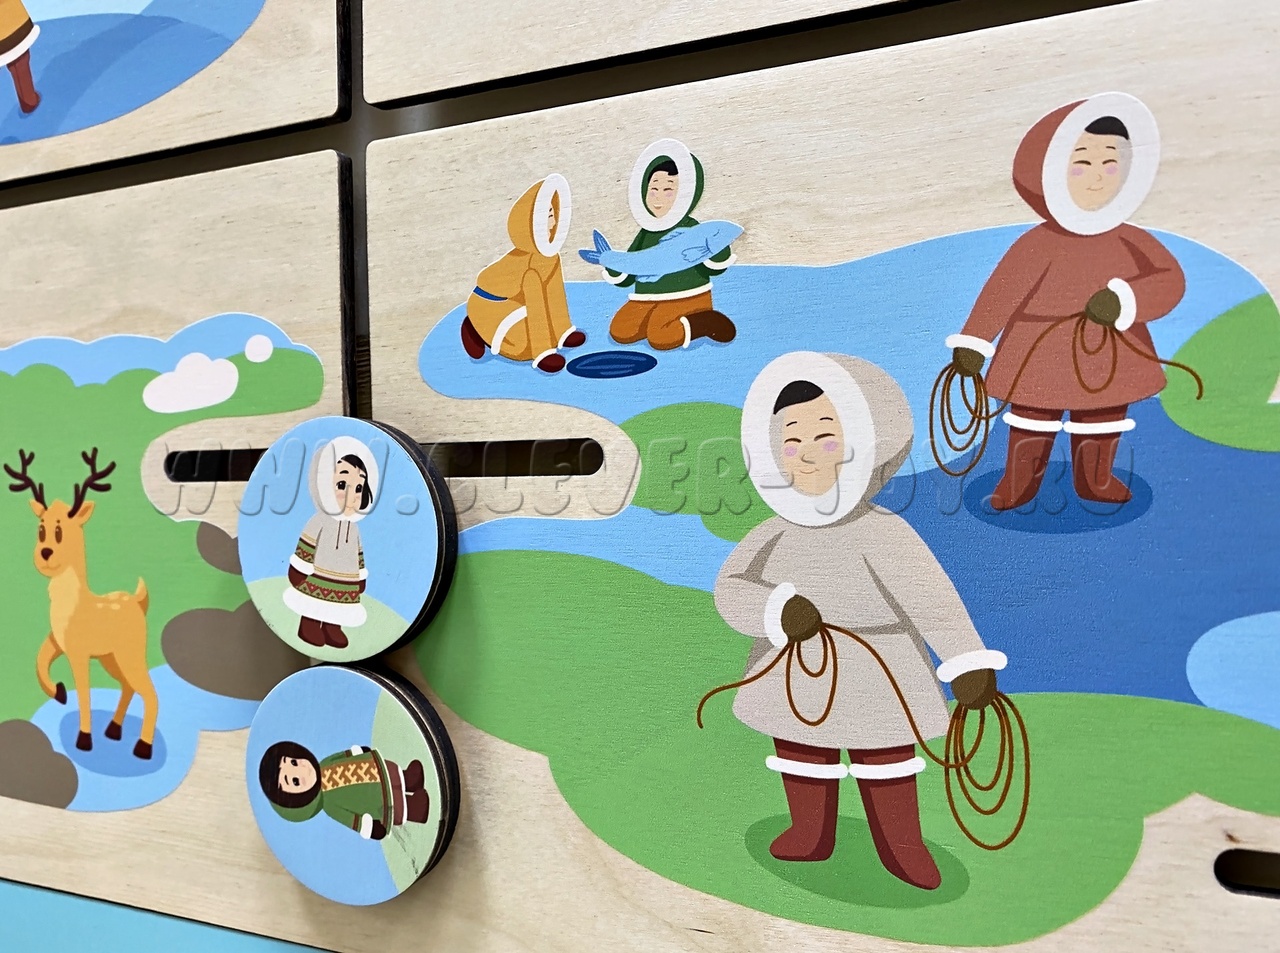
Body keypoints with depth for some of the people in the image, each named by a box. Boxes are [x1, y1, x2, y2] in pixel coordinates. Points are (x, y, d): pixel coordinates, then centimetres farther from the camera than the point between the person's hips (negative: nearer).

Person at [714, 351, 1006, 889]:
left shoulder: (881, 533, -25)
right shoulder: (777, 533, -13)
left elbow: (930, 596, -35)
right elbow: (731, 593, -20)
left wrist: (969, 662, -47)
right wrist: (779, 611, -39)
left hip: (872, 678, -4)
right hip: (798, 675, 4)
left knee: (885, 761, 16)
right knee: (802, 761, 21)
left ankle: (900, 847, 38)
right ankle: (811, 836, 45)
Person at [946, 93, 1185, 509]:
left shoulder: (1131, 240, -8)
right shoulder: (1039, 245, -19)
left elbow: (1170, 281, -16)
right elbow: (1001, 290, -19)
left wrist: (1124, 301, -34)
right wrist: (971, 343, -23)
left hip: (1108, 359, 4)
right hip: (1043, 358, -4)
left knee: (1103, 419, 20)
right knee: (1033, 420, 12)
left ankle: (1094, 479, 40)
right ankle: (1020, 481, 29)